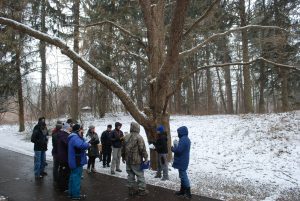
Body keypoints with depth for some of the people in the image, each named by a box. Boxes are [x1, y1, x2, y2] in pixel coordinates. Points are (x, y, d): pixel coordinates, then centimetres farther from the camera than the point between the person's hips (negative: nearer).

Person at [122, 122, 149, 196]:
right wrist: (146, 157, -8)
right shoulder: (139, 137, -14)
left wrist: (123, 157, 24)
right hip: (137, 160, -6)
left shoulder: (126, 137, 7)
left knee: (130, 175, 14)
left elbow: (123, 148, 14)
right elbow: (142, 149, -16)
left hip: (128, 160, 6)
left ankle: (131, 189, 20)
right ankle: (142, 190, 9)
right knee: (140, 175, 4)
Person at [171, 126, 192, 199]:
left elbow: (178, 150, -28)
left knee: (183, 176, -2)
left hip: (182, 162, -10)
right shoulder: (186, 139, 11)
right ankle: (182, 190, 28)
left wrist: (173, 148, -9)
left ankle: (188, 193, 5)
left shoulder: (183, 140, -22)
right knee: (182, 176, 17)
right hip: (183, 161, 10)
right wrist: (176, 147, 5)